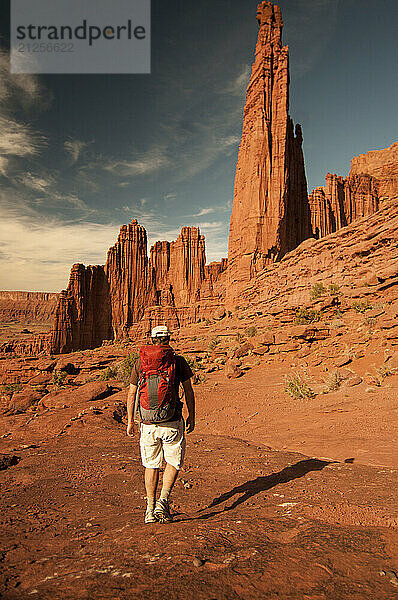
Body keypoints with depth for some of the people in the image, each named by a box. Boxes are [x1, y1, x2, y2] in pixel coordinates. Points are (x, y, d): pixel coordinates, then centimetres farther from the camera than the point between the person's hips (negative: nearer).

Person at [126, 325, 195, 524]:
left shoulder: (140, 362, 2)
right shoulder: (179, 361, -3)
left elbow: (132, 393, 5)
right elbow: (189, 391, 2)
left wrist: (130, 421, 15)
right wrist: (191, 416, 13)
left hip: (148, 423, 2)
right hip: (172, 422, -2)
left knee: (151, 465, 17)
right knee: (173, 462, 16)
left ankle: (150, 509, 21)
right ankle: (163, 501, 2)